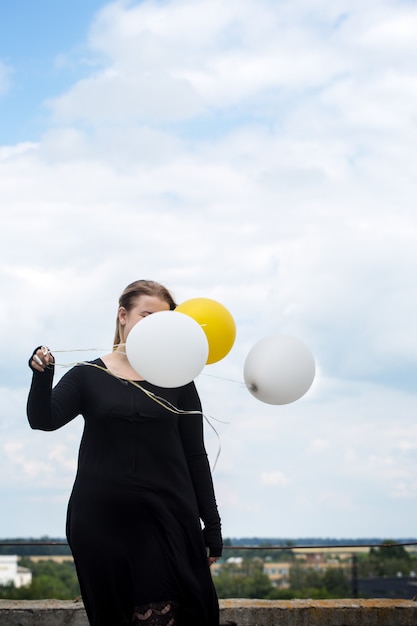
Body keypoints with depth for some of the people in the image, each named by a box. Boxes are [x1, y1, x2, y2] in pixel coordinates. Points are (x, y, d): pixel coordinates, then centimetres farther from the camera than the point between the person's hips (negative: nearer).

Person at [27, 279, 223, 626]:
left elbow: (195, 456, 7)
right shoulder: (88, 375, 6)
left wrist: (212, 525, 4)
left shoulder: (176, 380, 6)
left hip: (167, 520, 0)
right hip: (101, 522, 0)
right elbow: (44, 420, -7)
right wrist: (42, 375, -26)